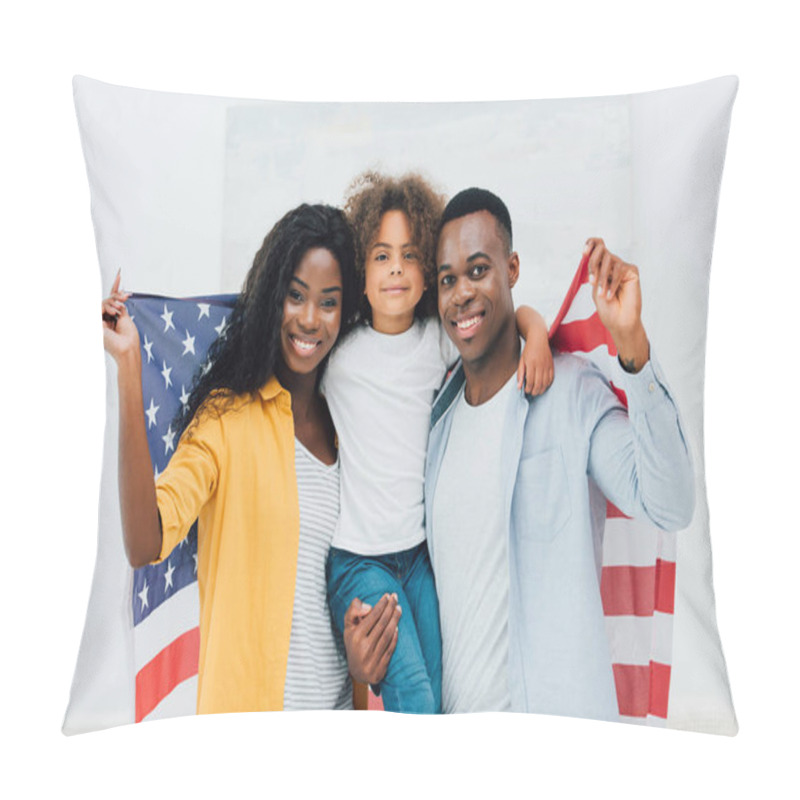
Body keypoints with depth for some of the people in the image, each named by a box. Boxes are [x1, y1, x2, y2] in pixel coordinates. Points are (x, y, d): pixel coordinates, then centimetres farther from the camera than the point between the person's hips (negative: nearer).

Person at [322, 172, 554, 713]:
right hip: (357, 559, -3)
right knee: (412, 696, -18)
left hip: (422, 551, 3)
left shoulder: (441, 338, 0)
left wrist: (537, 334, -9)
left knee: (438, 700, 10)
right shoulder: (337, 349, -5)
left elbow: (513, 314, 10)